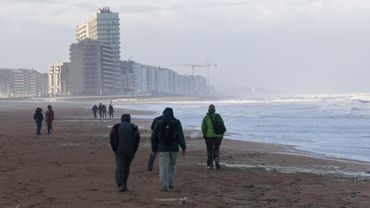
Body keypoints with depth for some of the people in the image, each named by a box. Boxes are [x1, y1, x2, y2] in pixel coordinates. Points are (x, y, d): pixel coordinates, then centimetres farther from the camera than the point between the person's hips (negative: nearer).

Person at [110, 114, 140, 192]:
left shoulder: (116, 127, 9)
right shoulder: (134, 127, 10)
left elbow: (112, 137, -4)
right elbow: (137, 138, -3)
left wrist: (114, 150, 0)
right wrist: (134, 151, 1)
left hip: (119, 151, -1)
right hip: (130, 152, 1)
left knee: (120, 168, -7)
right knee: (126, 168, 17)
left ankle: (121, 185, -26)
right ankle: (124, 185, 21)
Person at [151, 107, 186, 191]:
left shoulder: (159, 123, 4)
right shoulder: (176, 122, 3)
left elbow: (154, 136, 4)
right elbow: (181, 135, -5)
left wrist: (154, 149, 12)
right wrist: (183, 147, -5)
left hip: (163, 148, -1)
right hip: (174, 147, 1)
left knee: (163, 168, -4)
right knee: (172, 166, 19)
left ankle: (164, 186, -13)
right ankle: (171, 184, 20)